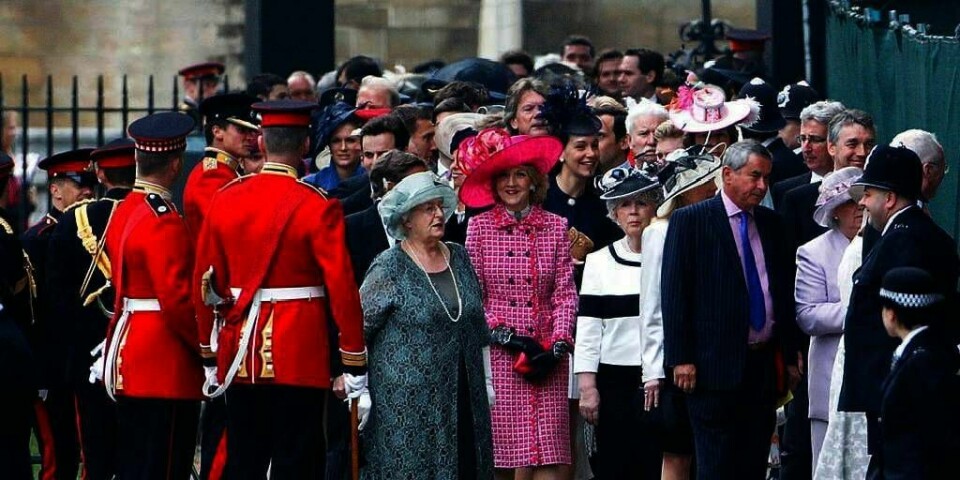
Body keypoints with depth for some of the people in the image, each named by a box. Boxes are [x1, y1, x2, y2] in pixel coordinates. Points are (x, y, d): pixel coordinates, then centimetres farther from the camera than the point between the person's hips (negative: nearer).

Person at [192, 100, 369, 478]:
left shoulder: (224, 200, 4)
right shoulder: (318, 207, -10)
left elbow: (205, 283, 9)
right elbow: (342, 289, -13)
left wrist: (210, 359, 18)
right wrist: (355, 369, -7)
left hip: (241, 355, 4)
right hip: (301, 358, -4)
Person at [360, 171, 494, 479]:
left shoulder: (459, 259, 12)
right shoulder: (389, 268, -6)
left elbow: (478, 326, 19)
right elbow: (357, 329, -6)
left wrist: (487, 382, 17)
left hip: (463, 401, 5)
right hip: (406, 404, -5)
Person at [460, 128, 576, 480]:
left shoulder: (555, 227, 8)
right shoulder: (479, 227, 3)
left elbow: (565, 293, 6)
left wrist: (558, 346, -7)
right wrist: (507, 337, -8)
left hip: (546, 356, 1)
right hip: (496, 356, -1)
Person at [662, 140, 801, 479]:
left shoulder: (770, 223, 14)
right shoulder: (690, 221, -3)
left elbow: (784, 291, 17)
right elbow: (674, 294, -6)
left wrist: (790, 354, 12)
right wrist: (681, 359, -12)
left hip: (764, 363, 5)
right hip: (715, 365, -5)